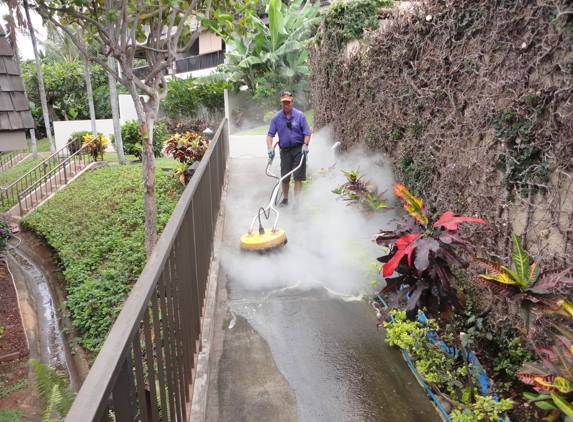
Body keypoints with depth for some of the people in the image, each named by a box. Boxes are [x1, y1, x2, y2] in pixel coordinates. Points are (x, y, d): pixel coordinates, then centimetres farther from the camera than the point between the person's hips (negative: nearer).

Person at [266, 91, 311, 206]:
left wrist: (305, 145, -17)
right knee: (284, 177, 8)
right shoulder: (276, 117, -1)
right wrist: (269, 147, -14)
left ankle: (296, 201, -2)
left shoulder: (300, 115, -5)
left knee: (298, 176, -6)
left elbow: (307, 133, -3)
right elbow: (270, 134, 0)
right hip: (285, 150, 2)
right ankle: (285, 199, 28)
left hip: (298, 149, -2)